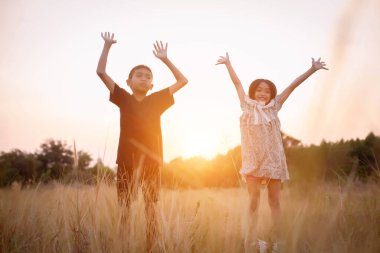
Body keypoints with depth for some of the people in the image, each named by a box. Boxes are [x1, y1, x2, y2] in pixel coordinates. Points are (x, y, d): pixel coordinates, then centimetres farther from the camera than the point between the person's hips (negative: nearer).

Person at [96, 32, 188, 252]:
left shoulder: (157, 100, 7)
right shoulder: (123, 98, 4)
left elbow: (183, 81, 13)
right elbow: (101, 72, 0)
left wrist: (165, 59, 10)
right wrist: (107, 45, -2)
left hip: (151, 160, 1)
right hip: (127, 160, -1)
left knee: (152, 209, 4)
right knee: (125, 208, 3)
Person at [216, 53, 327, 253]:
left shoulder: (274, 107, 8)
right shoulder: (248, 106, 6)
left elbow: (292, 86, 7)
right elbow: (237, 83, 12)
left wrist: (312, 69, 7)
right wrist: (228, 63, 20)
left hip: (273, 159, 1)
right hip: (253, 160, -1)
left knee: (274, 201, 4)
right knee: (254, 201, 2)